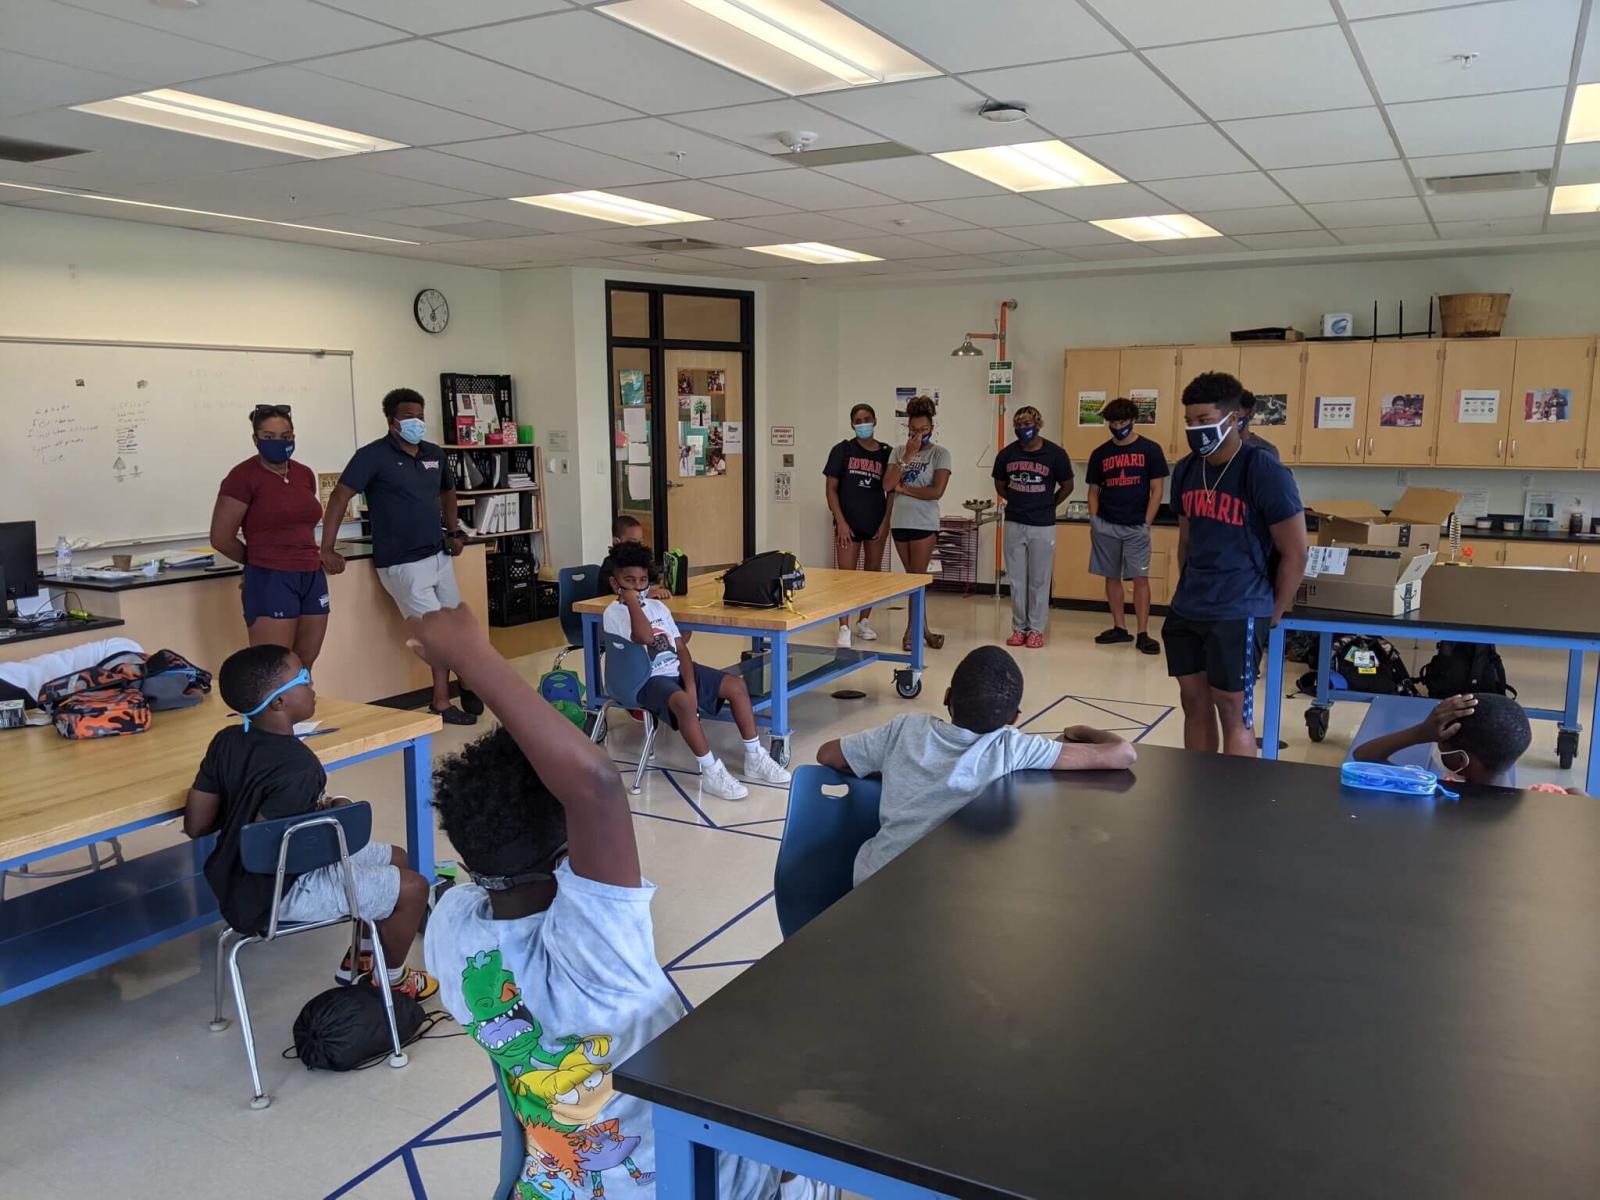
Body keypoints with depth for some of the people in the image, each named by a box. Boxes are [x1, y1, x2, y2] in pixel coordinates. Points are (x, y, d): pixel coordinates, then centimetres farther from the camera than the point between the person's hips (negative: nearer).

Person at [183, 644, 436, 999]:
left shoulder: (227, 740, -5)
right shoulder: (297, 767, -30)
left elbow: (195, 825, -2)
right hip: (277, 892, -9)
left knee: (395, 858, 20)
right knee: (413, 888, 0)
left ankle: (360, 957, 35)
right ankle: (391, 979, 24)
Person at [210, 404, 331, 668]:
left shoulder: (305, 474, 13)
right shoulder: (243, 477, -7)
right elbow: (221, 539, -7)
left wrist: (303, 559, 12)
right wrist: (262, 560, 6)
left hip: (312, 578, 7)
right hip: (270, 581, -7)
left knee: (303, 668, 10)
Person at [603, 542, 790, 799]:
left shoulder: (658, 606, 14)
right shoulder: (614, 613, -7)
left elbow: (680, 648, 8)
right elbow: (645, 638, -26)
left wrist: (691, 684, -7)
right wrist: (631, 600, -18)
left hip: (676, 669, 7)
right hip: (646, 679, -7)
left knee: (737, 686, -7)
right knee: (683, 702, -38)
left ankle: (754, 758, 1)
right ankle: (712, 772, -27)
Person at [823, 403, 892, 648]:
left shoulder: (886, 453, 2)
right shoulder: (842, 450, -3)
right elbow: (831, 489, -3)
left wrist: (886, 522, -2)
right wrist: (840, 522, -10)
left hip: (876, 523, 3)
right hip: (849, 522, -3)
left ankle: (863, 621, 26)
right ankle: (844, 628, -2)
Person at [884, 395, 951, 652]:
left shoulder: (940, 454, -3)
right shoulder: (899, 452, 8)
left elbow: (937, 491, -14)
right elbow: (887, 485, -5)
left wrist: (902, 488, -8)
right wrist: (908, 456, -10)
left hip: (924, 524, -4)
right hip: (900, 523, 4)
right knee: (912, 578, 9)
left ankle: (912, 630, 8)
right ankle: (923, 629, 16)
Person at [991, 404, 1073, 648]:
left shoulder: (1055, 454, -7)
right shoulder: (1007, 454, 0)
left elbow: (1067, 486, 6)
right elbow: (999, 484, 17)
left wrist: (1048, 506, 9)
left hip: (1042, 526, -3)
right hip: (1014, 525, 3)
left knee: (1039, 580, 3)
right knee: (1016, 579, 7)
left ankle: (1036, 629, 12)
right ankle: (1019, 627, 17)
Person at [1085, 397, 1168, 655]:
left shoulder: (1150, 450, -1)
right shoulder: (1100, 453, 7)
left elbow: (1156, 491, -1)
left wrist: (1146, 524, -7)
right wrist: (1094, 522, 2)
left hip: (1136, 527, -3)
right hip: (1106, 526, 3)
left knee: (1140, 578, -5)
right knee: (1112, 577, 8)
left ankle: (1143, 633, -2)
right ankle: (1119, 628, 18)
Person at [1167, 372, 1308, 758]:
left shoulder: (1264, 473, -12)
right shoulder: (1186, 470, 7)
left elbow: (1294, 555, -8)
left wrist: (1273, 615, -4)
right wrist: (1189, 593, 16)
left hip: (1238, 614, -6)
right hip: (1186, 611, 6)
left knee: (1233, 711, -1)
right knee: (1194, 702, 13)